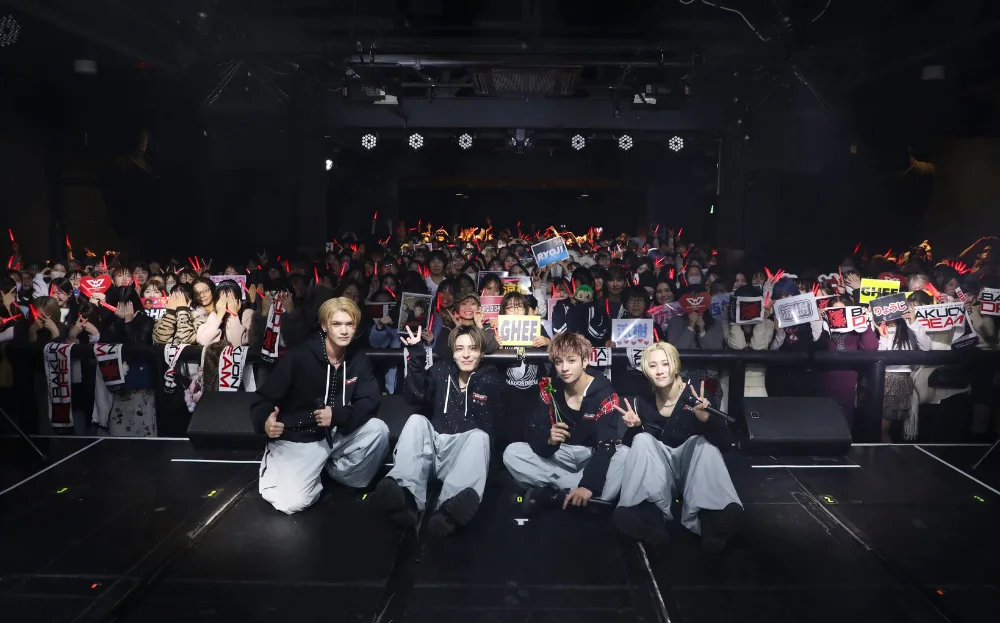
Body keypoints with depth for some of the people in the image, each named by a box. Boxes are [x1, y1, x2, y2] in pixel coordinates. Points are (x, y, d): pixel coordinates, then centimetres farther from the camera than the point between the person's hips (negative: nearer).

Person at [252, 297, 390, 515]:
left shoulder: (359, 360, -1)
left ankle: (344, 474, 5)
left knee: (378, 429, -21)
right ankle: (276, 471, 11)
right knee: (292, 503, -24)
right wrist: (265, 420, -36)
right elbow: (264, 399, -13)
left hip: (337, 435, 4)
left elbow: (370, 401, -7)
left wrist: (338, 415, -26)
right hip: (297, 439, -4)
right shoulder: (299, 356, -15)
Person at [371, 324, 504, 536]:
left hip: (463, 454, -2)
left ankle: (449, 508, -62)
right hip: (432, 447, 2)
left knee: (480, 436, -31)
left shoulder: (491, 379, 5)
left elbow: (489, 426, 1)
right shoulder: (441, 370, 10)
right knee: (416, 420, -24)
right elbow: (416, 397, -7)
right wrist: (416, 355, -13)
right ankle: (406, 497, -50)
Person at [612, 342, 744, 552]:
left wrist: (705, 417, -42)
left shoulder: (696, 396, -13)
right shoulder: (642, 401, -5)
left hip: (693, 471, -2)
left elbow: (726, 442, -22)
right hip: (656, 476, 2)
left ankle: (709, 516, -41)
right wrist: (634, 427, -22)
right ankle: (650, 514, -39)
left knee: (705, 443, -28)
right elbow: (629, 445, 0)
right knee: (642, 440, -24)